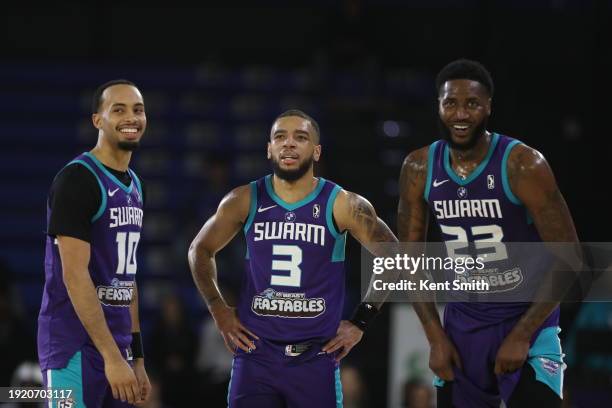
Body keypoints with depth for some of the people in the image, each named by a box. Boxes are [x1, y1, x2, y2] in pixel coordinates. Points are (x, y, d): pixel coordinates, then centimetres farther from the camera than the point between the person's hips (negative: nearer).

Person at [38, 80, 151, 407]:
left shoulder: (134, 186, 15)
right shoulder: (77, 180, -12)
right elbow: (75, 276, -19)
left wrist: (136, 356, 17)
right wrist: (112, 357, -21)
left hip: (117, 346, 8)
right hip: (75, 349, -8)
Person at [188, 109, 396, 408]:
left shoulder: (341, 205, -4)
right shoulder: (245, 201, 1)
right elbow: (200, 250, 17)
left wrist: (361, 322, 3)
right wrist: (219, 311, 9)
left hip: (315, 359, -1)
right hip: (255, 353, 1)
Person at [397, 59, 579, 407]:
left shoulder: (523, 165, -18)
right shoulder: (419, 169, -4)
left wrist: (521, 336, -18)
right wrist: (436, 337, -4)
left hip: (526, 317, -4)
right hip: (463, 321, 4)